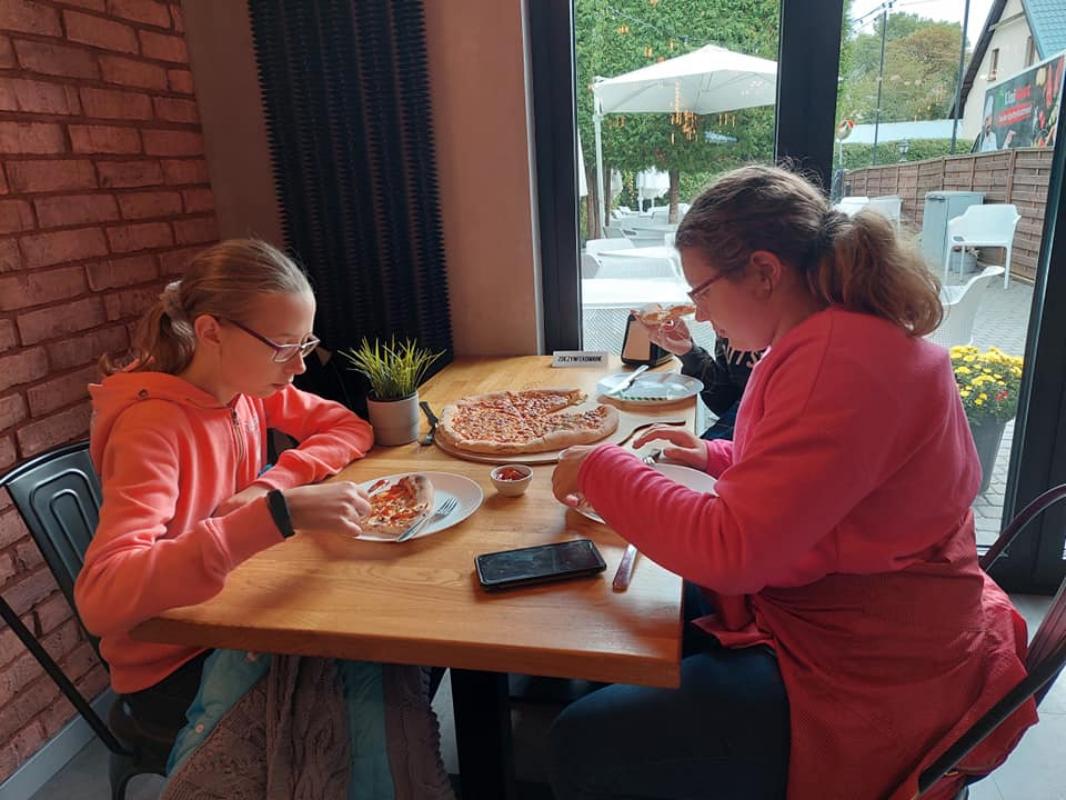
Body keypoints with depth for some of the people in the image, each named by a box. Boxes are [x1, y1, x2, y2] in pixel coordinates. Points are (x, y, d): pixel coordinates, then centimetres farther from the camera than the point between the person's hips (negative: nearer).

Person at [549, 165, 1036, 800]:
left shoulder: (842, 361, -27)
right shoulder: (843, 333, 6)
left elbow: (730, 550, -30)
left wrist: (601, 469, -18)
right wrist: (718, 457, 9)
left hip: (867, 691, -10)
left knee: (585, 745, -14)